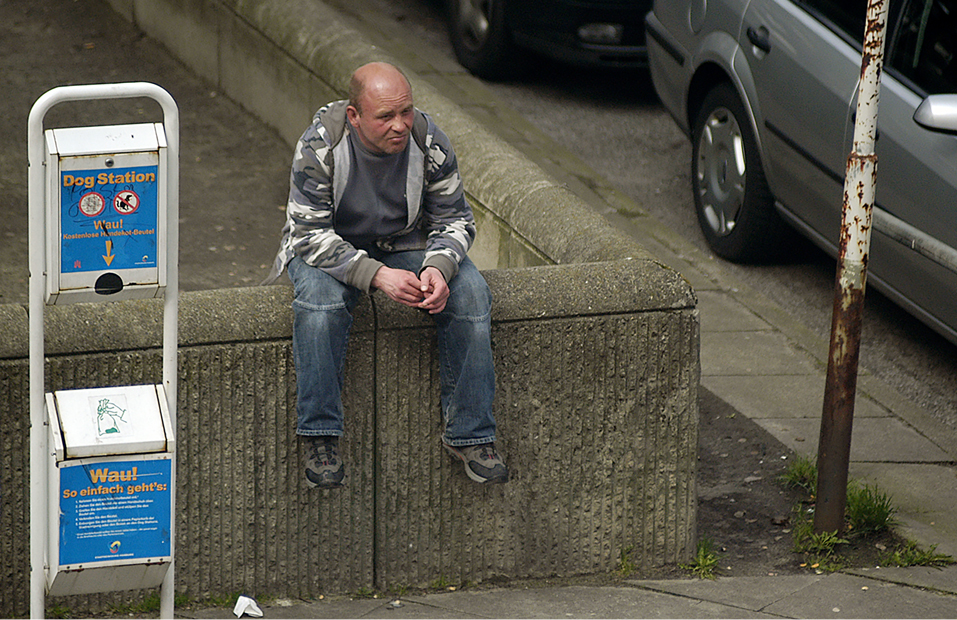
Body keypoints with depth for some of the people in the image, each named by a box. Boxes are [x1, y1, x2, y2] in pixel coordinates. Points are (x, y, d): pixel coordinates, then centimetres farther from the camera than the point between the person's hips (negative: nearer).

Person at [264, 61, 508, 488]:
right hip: (329, 246, -3)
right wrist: (376, 276, -37)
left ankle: (469, 434, -12)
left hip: (406, 244, 3)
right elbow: (310, 234, -24)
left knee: (470, 293, -22)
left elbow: (454, 220, -6)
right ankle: (319, 437, -25)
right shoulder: (320, 146, -25)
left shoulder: (428, 141, -17)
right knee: (320, 296, -36)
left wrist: (438, 268, -29)